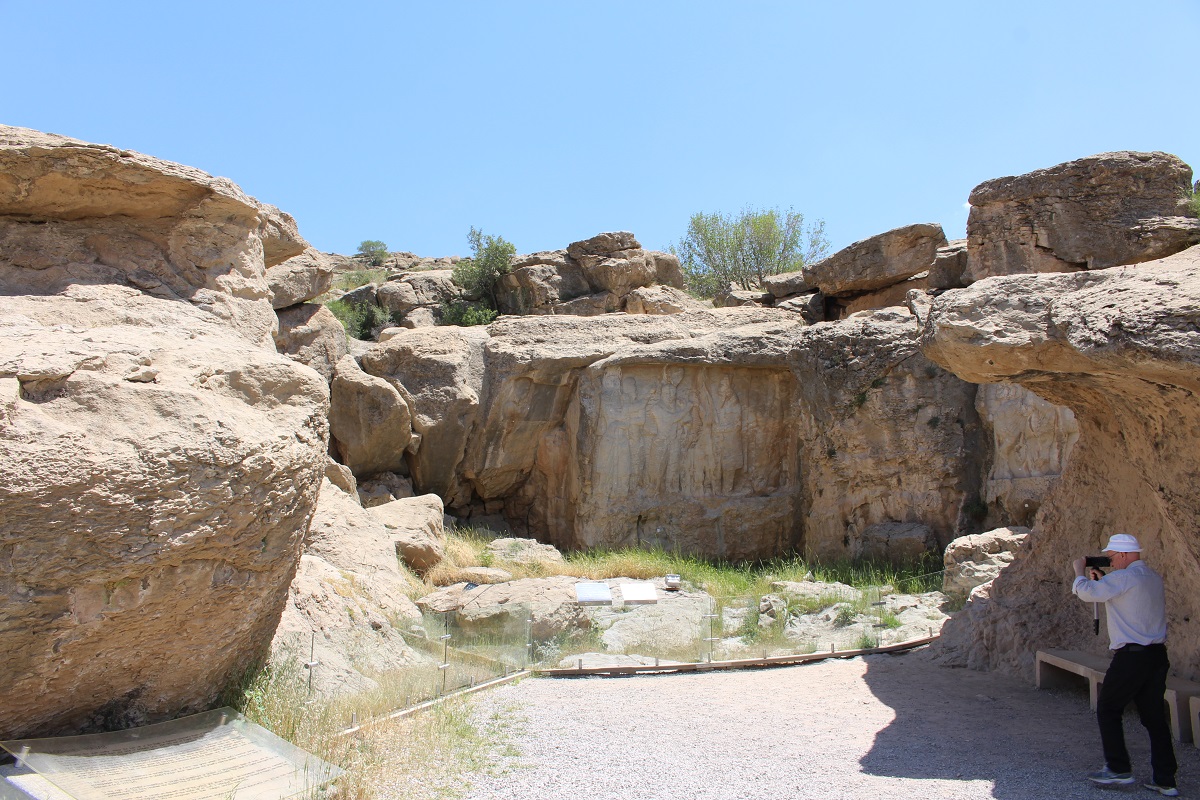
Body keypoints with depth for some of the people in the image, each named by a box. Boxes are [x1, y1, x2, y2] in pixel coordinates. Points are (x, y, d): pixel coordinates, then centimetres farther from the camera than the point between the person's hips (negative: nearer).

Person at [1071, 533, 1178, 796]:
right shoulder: (1154, 578, 14)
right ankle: (1166, 781, 11)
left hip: (1132, 655, -8)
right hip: (1157, 655, 8)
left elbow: (1087, 593, -17)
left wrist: (1080, 571, 2)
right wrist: (1101, 578, 23)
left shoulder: (1124, 577, -14)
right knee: (1154, 717, 10)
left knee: (1107, 709, 6)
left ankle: (1119, 769, 7)